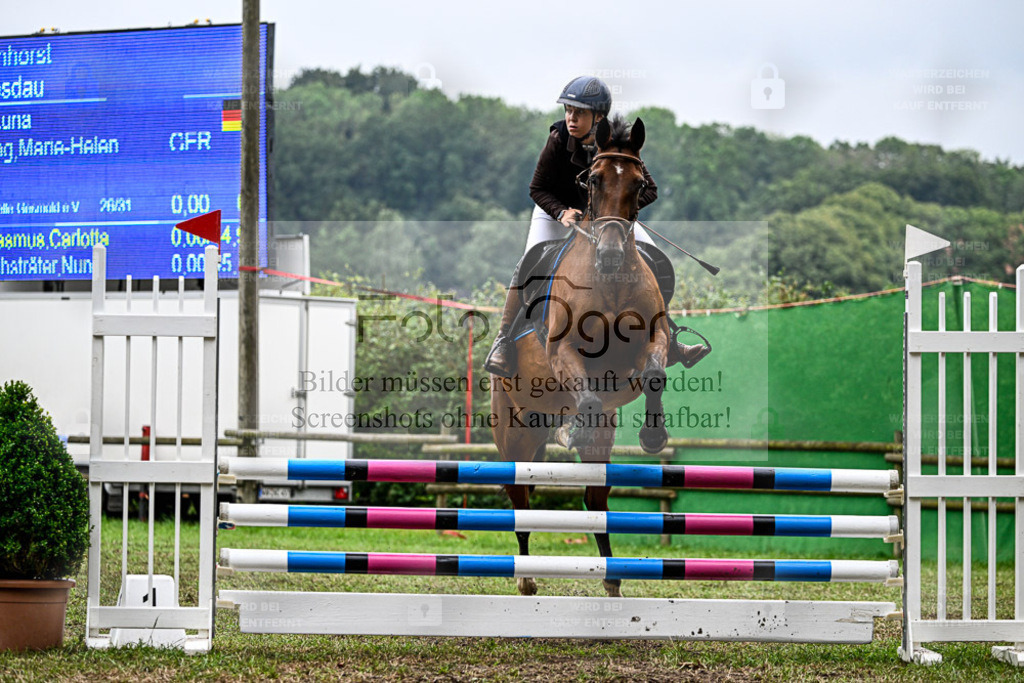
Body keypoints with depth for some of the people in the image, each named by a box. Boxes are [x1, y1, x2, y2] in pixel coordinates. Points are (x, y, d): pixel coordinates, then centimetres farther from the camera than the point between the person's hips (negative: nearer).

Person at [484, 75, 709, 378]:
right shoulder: (558, 140, -26)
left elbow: (648, 189, -17)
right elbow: (537, 189, -15)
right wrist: (562, 213, -33)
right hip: (557, 208, -2)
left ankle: (666, 343, 7)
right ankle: (504, 340, -18)